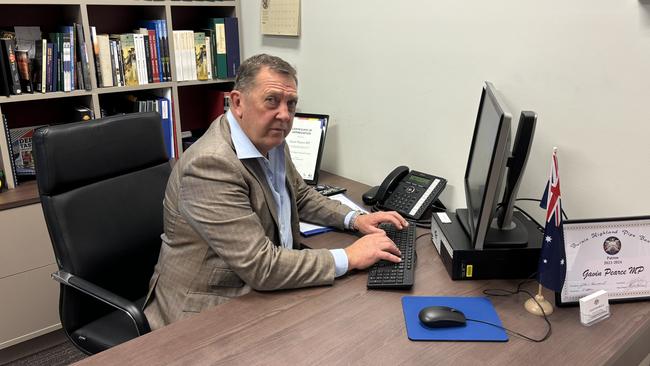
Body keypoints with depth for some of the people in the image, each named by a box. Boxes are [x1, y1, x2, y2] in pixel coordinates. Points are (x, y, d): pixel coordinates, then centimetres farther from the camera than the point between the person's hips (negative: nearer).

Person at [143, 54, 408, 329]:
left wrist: (355, 219, 4)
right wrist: (349, 257, -21)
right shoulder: (211, 164, -26)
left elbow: (300, 196, 19)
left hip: (261, 291, 8)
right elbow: (261, 267, -28)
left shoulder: (271, 143, 2)